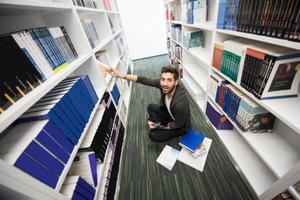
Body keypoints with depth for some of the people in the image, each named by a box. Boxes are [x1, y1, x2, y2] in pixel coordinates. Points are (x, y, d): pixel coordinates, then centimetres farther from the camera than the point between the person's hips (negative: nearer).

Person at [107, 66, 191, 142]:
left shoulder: (180, 103, -41)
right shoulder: (163, 84, -26)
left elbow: (178, 124, -24)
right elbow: (145, 80, -19)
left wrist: (159, 127, -12)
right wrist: (122, 75, -21)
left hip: (181, 126, -6)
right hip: (170, 114, 6)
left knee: (153, 135, -10)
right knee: (151, 107, 5)